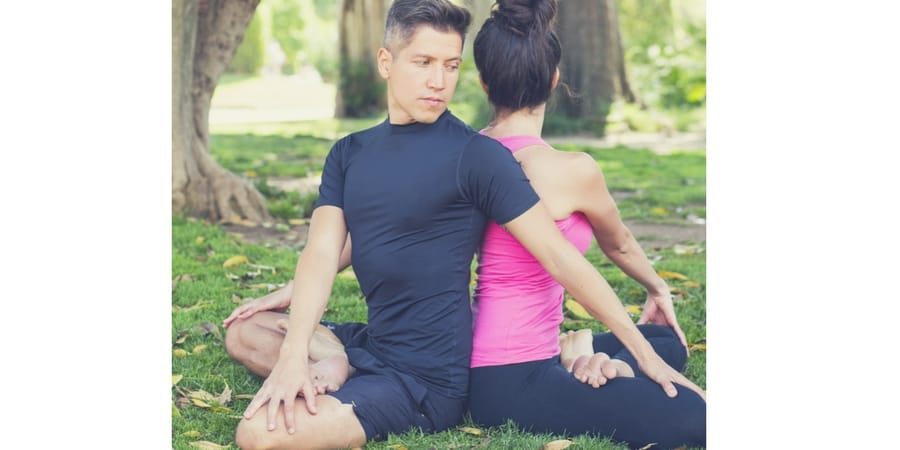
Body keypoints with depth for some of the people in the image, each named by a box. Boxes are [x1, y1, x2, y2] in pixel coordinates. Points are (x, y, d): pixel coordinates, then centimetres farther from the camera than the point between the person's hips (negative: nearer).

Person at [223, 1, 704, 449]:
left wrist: (644, 352, -13)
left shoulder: (476, 155, -12)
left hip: (429, 382, -7)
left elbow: (560, 257, -13)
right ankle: (338, 372, -5)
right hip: (373, 345, 7)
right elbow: (322, 253, -3)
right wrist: (294, 354, -19)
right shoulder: (349, 154, 7)